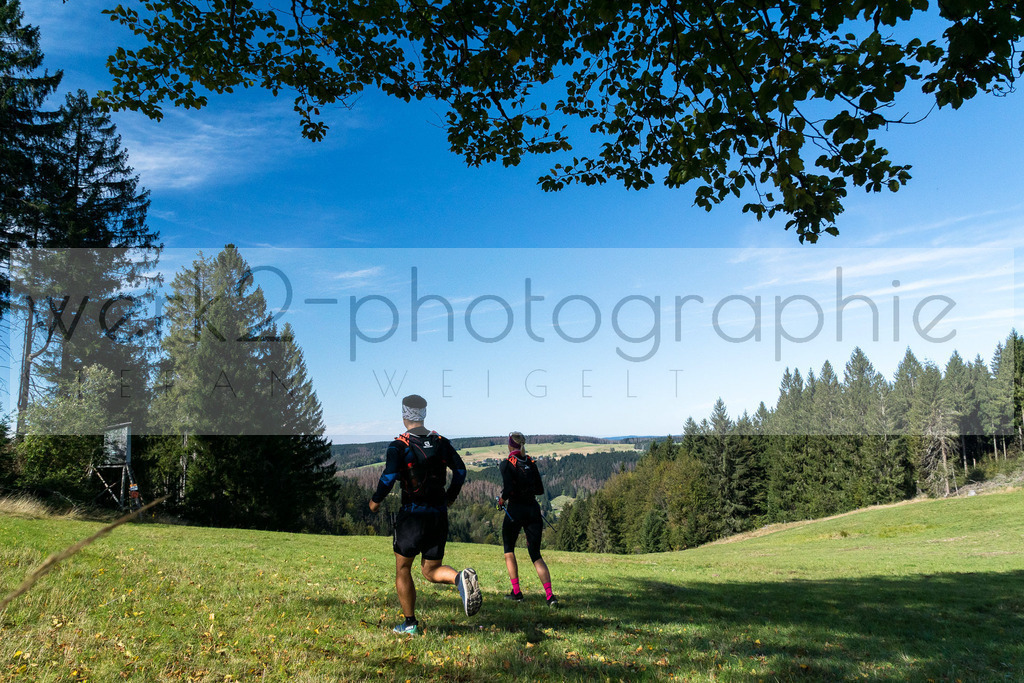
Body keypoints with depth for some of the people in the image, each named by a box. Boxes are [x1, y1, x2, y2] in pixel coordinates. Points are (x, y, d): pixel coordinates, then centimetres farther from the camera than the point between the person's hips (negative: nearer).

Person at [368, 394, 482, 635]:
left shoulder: (399, 445, -7)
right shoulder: (441, 442, 7)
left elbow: (389, 476, -18)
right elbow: (460, 470, 5)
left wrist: (376, 500, -1)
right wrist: (450, 496, 20)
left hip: (413, 514, -4)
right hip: (439, 515, 4)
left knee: (402, 570, 14)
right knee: (431, 571, 12)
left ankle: (410, 624, 18)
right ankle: (461, 577, -19)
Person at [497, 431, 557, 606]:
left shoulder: (507, 464, -6)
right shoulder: (531, 463, 10)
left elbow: (508, 489, -18)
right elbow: (540, 490, 12)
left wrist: (501, 500, 0)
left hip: (515, 510, -4)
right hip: (533, 510, 4)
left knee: (509, 550, 19)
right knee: (536, 555, 6)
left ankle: (516, 592, 14)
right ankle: (550, 595, -12)